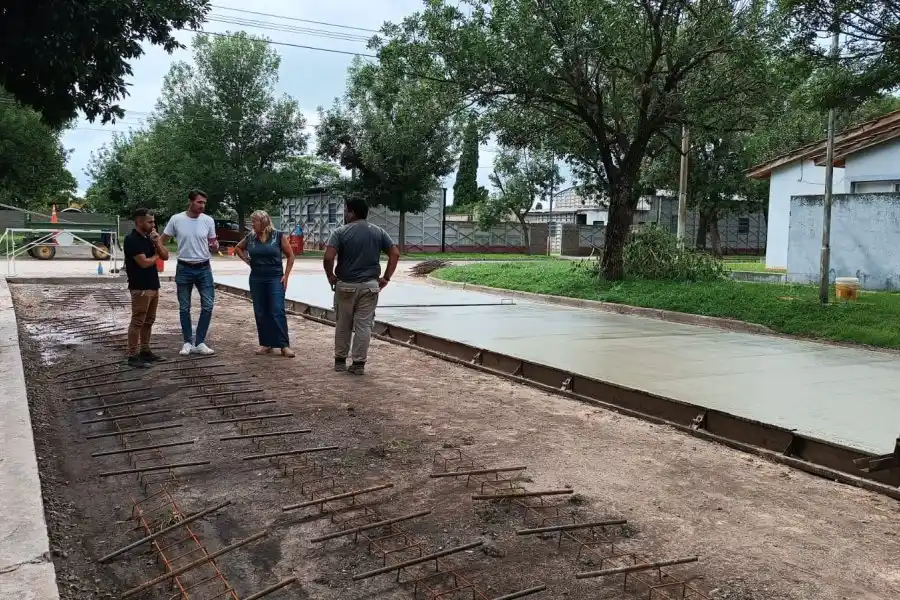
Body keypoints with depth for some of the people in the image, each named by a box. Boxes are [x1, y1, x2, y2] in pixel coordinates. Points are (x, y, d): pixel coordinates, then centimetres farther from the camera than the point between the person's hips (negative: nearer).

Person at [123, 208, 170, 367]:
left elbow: (165, 256, 11)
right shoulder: (132, 239, -13)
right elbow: (144, 262, -20)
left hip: (153, 286, 9)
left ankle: (145, 351, 22)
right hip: (140, 288, -9)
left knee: (149, 321, 14)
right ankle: (133, 356, -1)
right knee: (137, 322, -5)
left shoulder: (149, 238, 13)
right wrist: (155, 256, -1)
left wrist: (158, 242, -5)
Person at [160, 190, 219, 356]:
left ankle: (199, 343, 9)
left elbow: (213, 244, 6)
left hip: (204, 268, 1)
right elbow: (162, 241, 4)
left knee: (208, 305, -2)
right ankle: (188, 342, 19)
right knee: (184, 308, 7)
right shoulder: (176, 219, -7)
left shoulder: (208, 220, -3)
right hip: (184, 269, -1)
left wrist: (215, 246, -17)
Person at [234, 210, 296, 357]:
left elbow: (290, 256, 0)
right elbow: (238, 248, 23)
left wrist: (286, 275, -4)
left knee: (277, 312, -8)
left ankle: (284, 345, -5)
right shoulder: (250, 237, 5)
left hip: (275, 279, -4)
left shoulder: (278, 236, -5)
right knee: (260, 313, 6)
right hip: (256, 279, 4)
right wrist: (247, 260, 8)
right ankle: (265, 344, 16)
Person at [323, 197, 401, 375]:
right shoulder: (379, 232, 4)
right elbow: (395, 254, -1)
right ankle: (359, 363, 7)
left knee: (342, 325, 12)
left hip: (346, 285, -2)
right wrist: (386, 277, 3)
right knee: (364, 325, 5)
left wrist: (330, 276, -2)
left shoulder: (341, 232, -7)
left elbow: (328, 257, -17)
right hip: (370, 285, 2)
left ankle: (340, 361, 22)